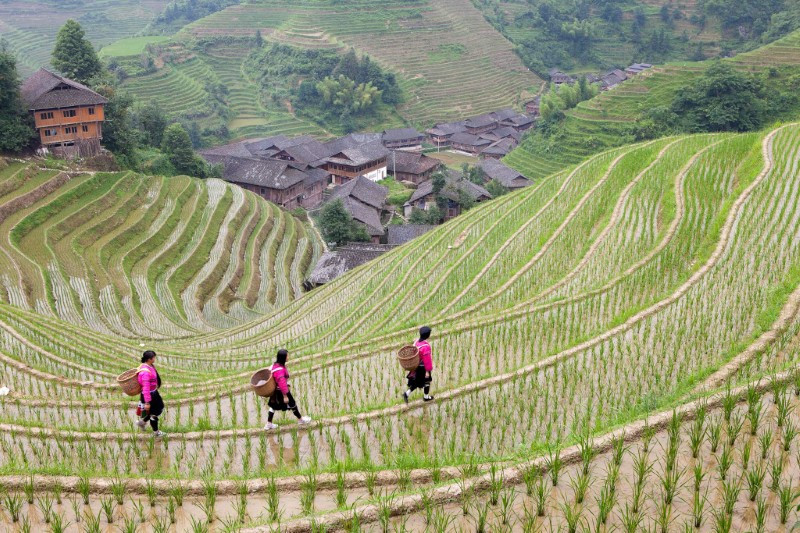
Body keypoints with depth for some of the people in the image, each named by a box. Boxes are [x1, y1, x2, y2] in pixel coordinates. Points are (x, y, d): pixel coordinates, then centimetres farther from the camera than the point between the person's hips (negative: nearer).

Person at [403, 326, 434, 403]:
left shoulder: (417, 342, -6)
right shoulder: (426, 346, -31)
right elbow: (427, 359, -26)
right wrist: (427, 371, -18)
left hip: (417, 366, 7)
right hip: (423, 368, -7)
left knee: (417, 382, 21)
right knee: (427, 381, 17)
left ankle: (407, 394, 10)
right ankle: (426, 397, 35)